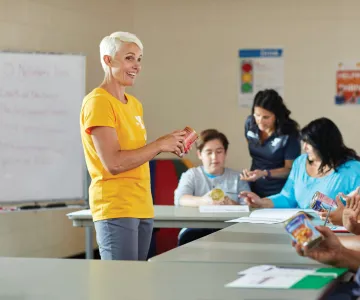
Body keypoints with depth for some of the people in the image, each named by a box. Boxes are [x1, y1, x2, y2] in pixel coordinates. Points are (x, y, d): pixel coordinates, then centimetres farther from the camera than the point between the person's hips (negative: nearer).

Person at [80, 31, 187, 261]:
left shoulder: (135, 104, 16)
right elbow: (113, 163, -19)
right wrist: (159, 145, -12)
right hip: (116, 209, -8)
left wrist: (169, 146, 4)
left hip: (143, 207, 8)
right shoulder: (98, 102, -12)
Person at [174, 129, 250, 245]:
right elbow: (179, 199, -7)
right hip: (197, 227, -1)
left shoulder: (237, 177, 16)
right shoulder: (191, 175, 13)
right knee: (187, 237, -34)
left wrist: (232, 204, -21)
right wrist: (202, 201, -29)